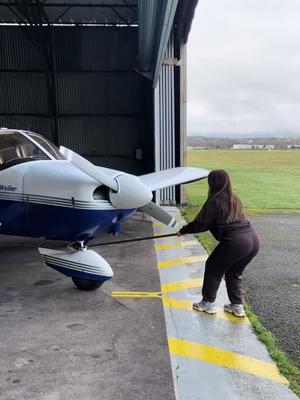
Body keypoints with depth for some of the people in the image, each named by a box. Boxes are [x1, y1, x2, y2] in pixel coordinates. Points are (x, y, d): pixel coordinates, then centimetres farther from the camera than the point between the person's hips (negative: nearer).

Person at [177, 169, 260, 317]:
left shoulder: (214, 201, -4)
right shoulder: (234, 199, 20)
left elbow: (200, 224, 0)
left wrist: (183, 230, 16)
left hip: (236, 242, -8)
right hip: (253, 239, 8)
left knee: (213, 268, 14)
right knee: (233, 272, 26)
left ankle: (208, 303, 24)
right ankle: (237, 306, 30)